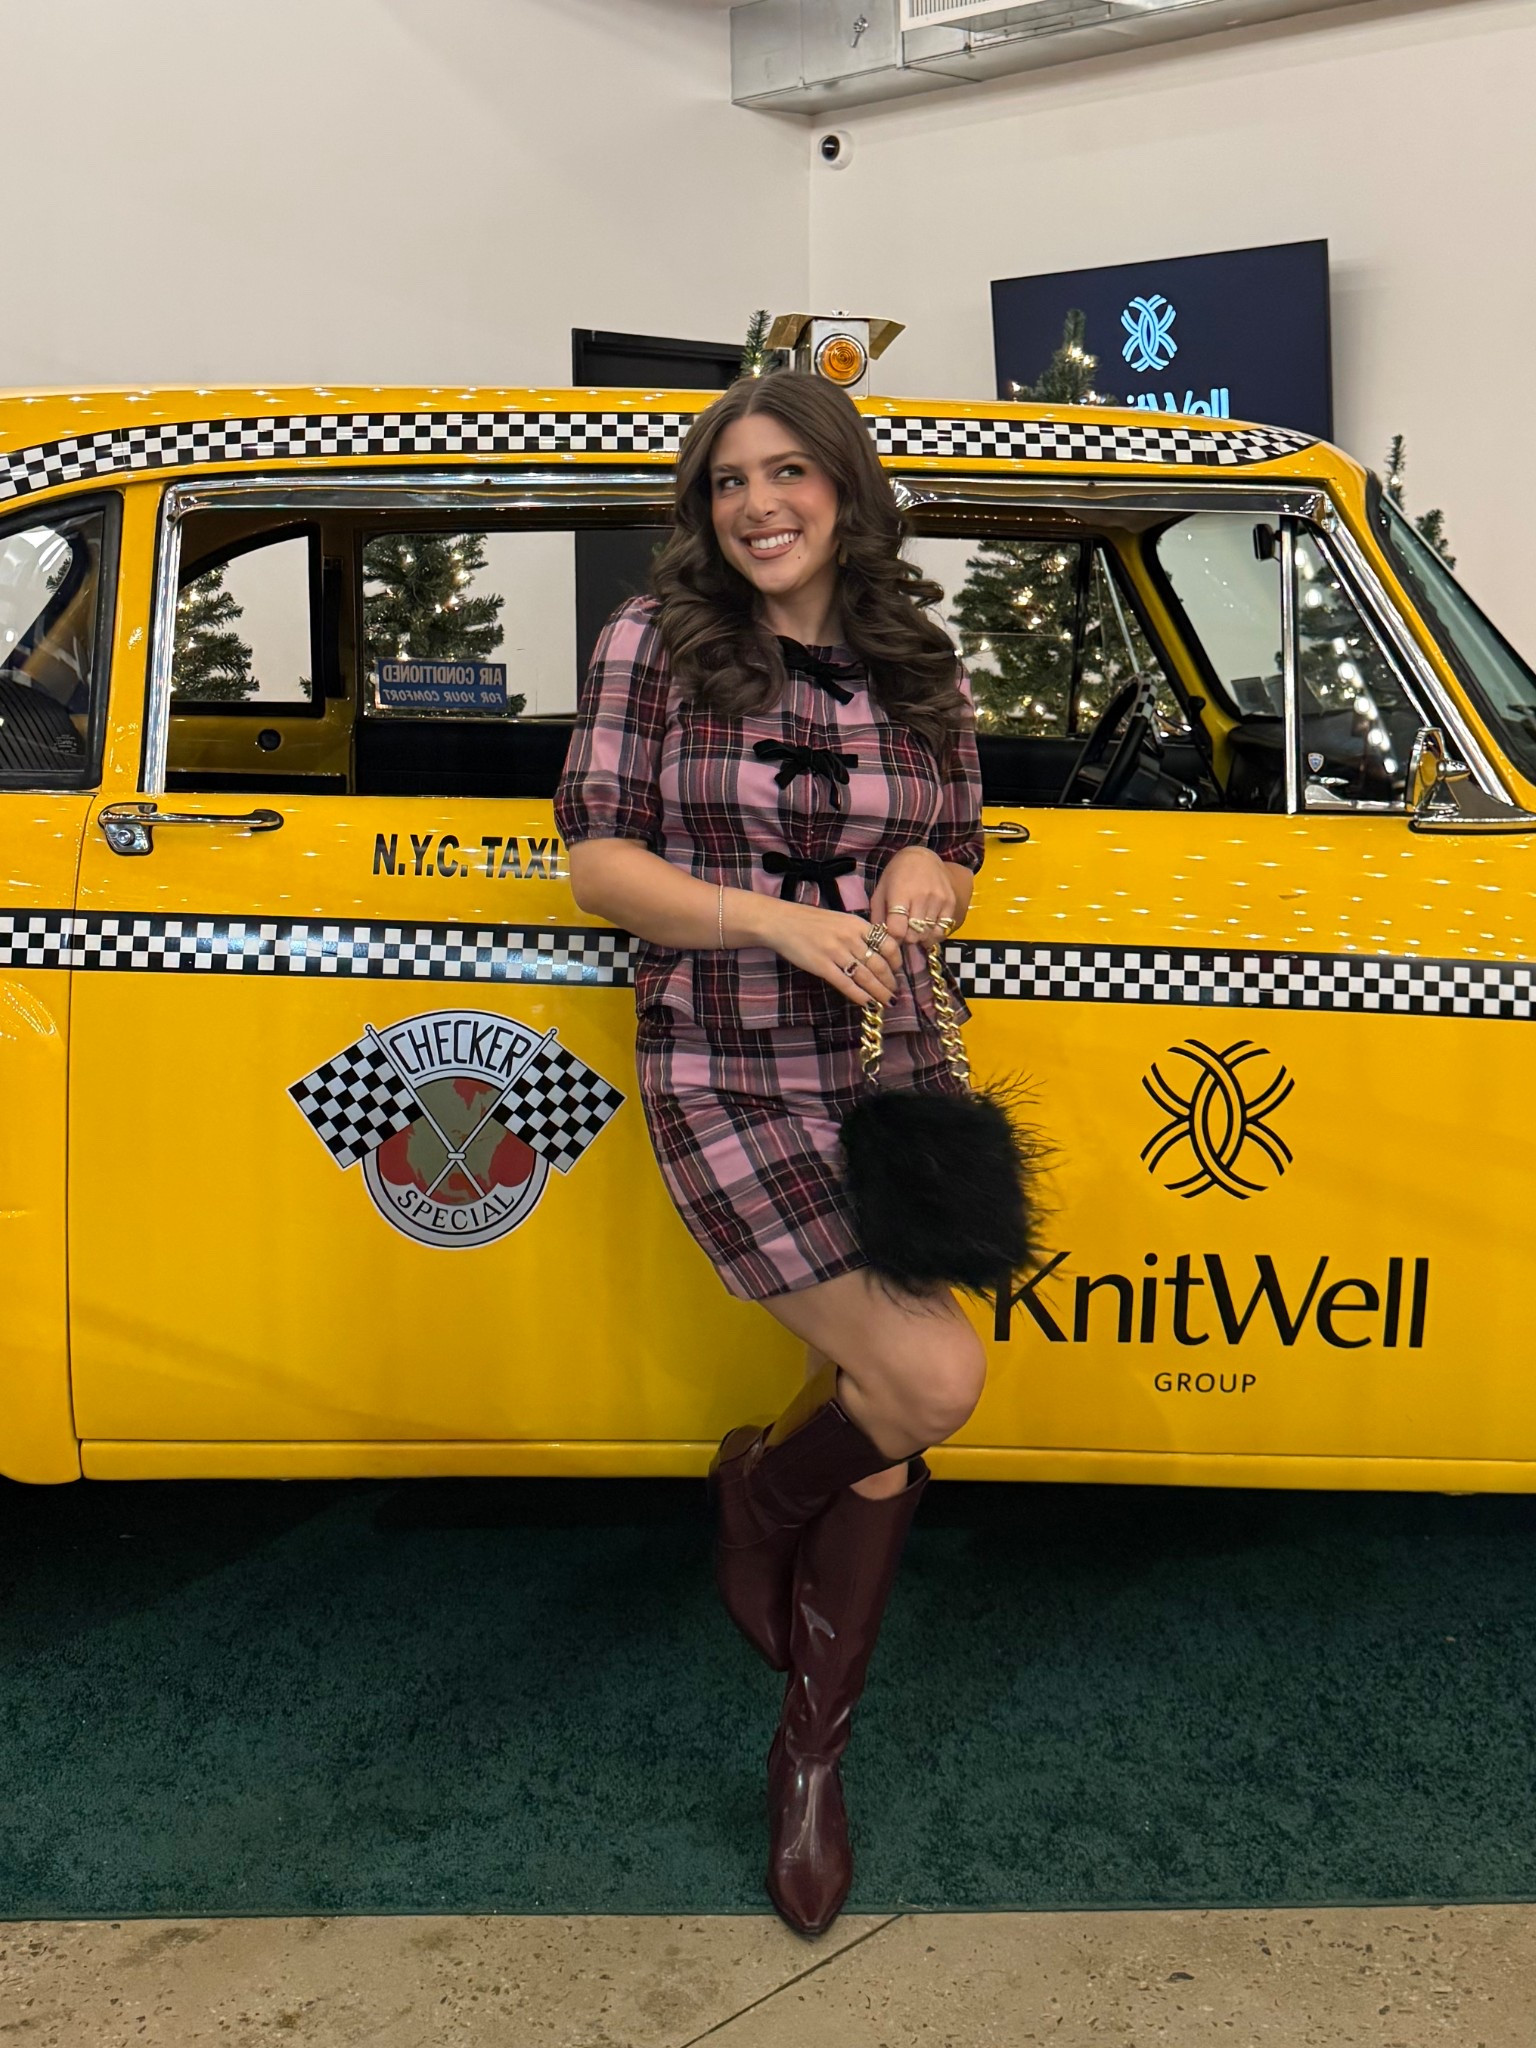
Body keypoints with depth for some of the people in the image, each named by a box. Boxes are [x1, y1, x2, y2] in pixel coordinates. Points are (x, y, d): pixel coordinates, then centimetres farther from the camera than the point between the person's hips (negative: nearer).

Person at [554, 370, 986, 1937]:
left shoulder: (916, 670, 7)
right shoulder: (656, 643, -3)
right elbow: (597, 861, -6)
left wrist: (926, 879, -10)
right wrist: (780, 920, -19)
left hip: (892, 1072, 5)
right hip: (727, 1084, -4)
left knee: (880, 1423, 7)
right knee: (932, 1380, -16)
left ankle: (811, 1751, 28)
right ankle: (755, 1489, 20)